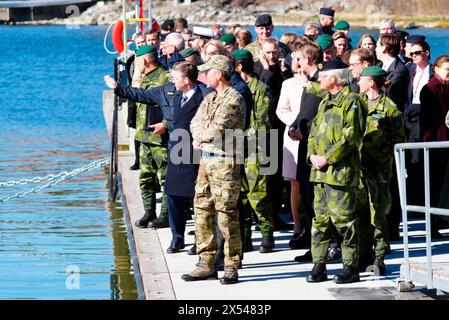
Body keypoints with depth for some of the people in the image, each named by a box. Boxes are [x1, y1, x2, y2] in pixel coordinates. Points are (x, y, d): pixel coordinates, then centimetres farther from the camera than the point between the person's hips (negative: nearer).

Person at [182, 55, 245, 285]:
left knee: (226, 215, -7)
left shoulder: (234, 100, -12)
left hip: (225, 162, -9)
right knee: (202, 212, 9)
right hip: (206, 160, 9)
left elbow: (216, 130, -19)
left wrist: (199, 137, -1)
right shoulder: (210, 98, 17)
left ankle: (231, 268, -1)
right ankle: (207, 264, 16)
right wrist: (205, 135, -8)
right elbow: (195, 123, 13)